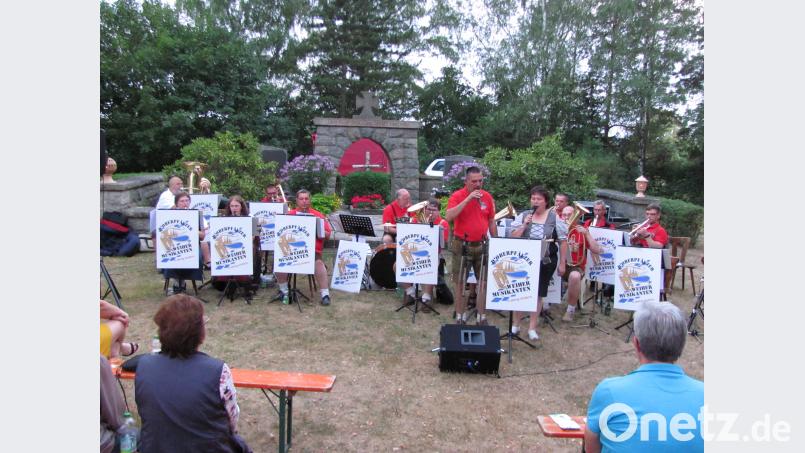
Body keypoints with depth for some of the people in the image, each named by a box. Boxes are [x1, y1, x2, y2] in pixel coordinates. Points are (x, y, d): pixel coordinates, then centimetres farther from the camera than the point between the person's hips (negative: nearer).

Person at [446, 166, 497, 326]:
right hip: (462, 245, -3)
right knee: (460, 282, 6)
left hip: (482, 245, 3)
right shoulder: (457, 196, -8)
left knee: (484, 282, 5)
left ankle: (482, 318, 16)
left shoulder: (487, 196, 4)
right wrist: (468, 199, -25)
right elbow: (449, 217, -24)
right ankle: (460, 317, 18)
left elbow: (491, 221, 12)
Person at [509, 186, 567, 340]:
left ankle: (532, 327, 20)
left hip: (546, 262, -1)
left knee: (538, 294, 8)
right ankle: (515, 324, 20)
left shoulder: (555, 217, -2)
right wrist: (524, 225, -15)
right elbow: (513, 238, -1)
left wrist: (562, 263, -2)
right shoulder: (523, 215, 2)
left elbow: (563, 242, 0)